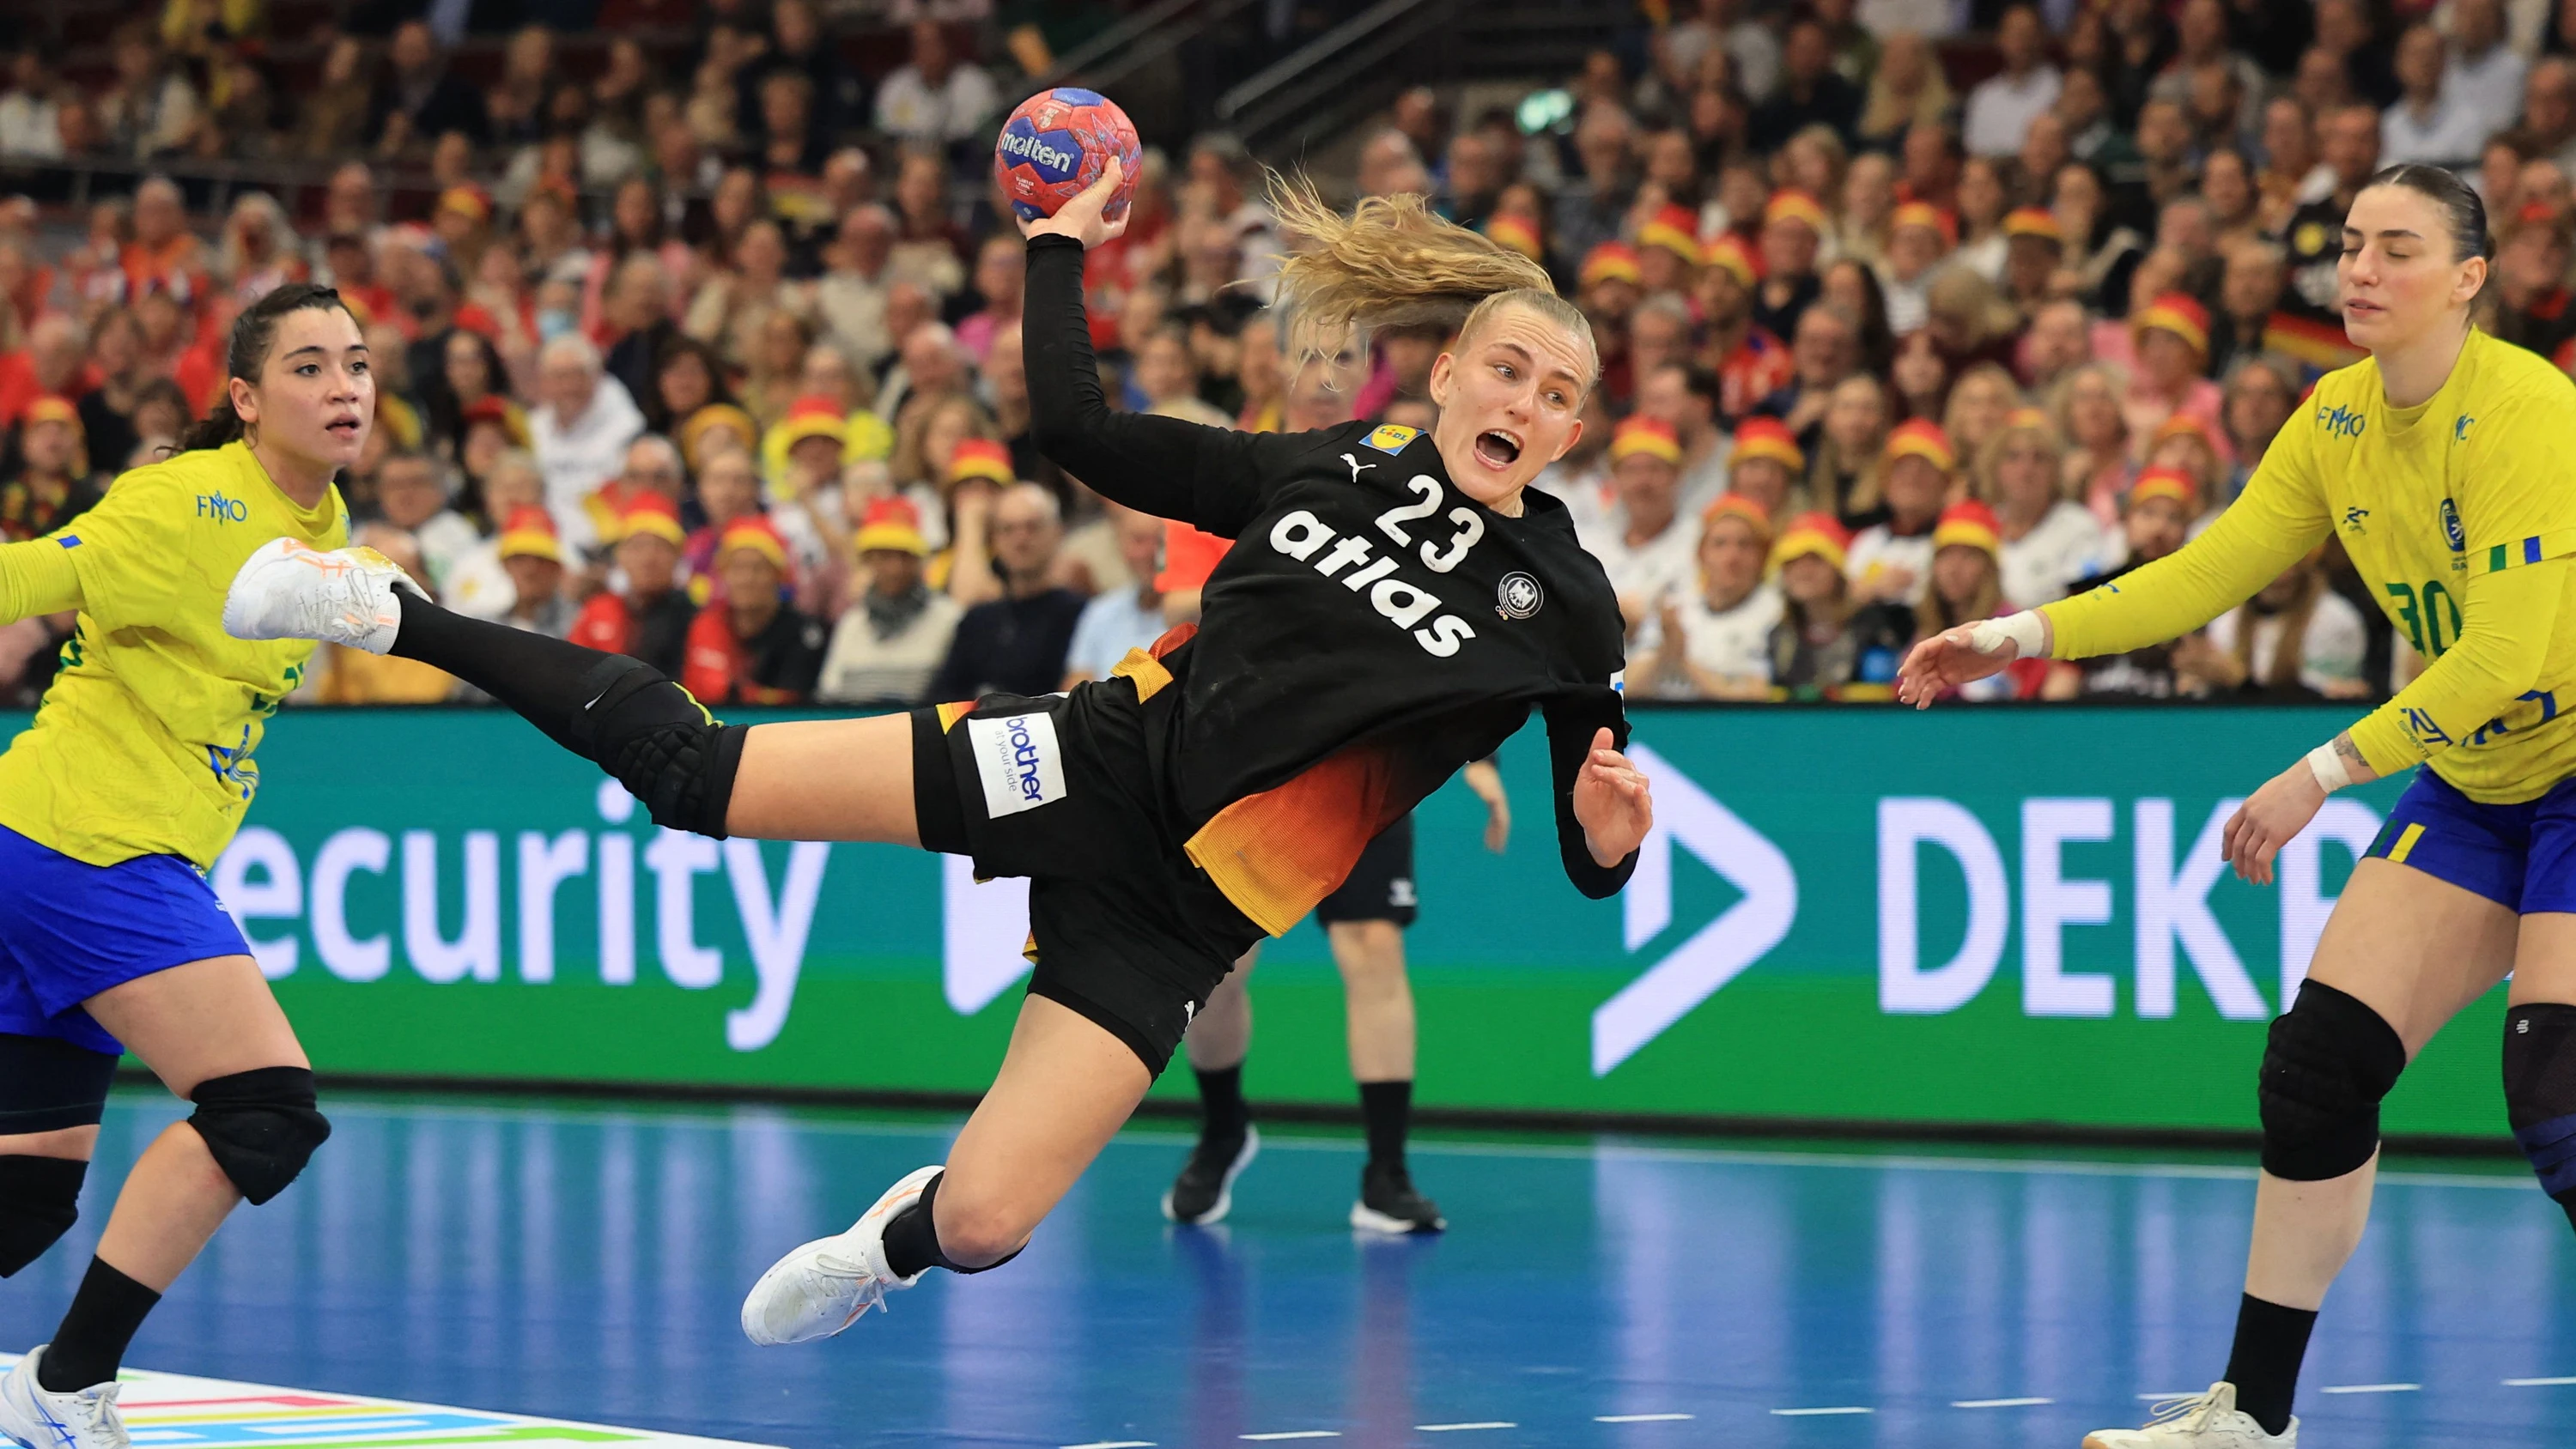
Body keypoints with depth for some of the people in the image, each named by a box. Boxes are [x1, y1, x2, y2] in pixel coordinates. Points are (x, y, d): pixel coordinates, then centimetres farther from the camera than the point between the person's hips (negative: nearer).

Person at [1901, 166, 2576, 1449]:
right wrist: (2022, 636, -6)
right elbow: (2209, 571, 4)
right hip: (2467, 784, 8)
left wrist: (2323, 775, -25)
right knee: (2318, 1060, 0)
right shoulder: (2337, 422, 1)